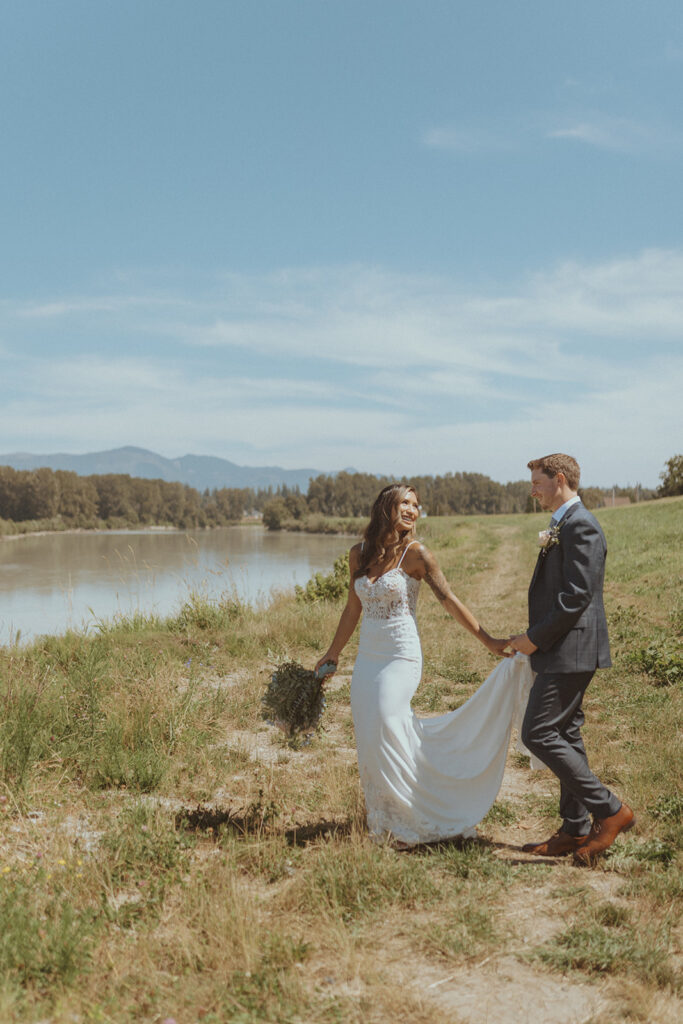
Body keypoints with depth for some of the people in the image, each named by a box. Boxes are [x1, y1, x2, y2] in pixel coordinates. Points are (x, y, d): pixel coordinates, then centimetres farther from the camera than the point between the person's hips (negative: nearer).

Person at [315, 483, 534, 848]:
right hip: (367, 658, 5)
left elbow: (449, 601, -7)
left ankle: (406, 823, 9)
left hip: (400, 657, -5)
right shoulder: (358, 554, 6)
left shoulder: (415, 553, -6)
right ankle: (386, 818, 24)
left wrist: (489, 641, -10)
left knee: (386, 731, -10)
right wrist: (332, 654, 22)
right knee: (369, 739, 6)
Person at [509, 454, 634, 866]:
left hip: (570, 650, -11)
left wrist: (535, 638, -17)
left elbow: (577, 595, -22)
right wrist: (536, 637, 13)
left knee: (539, 733, -11)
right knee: (564, 735, 13)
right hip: (563, 650, 11)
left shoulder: (580, 525, -15)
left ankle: (609, 810, -3)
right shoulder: (564, 526, 18)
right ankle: (575, 829, 20)